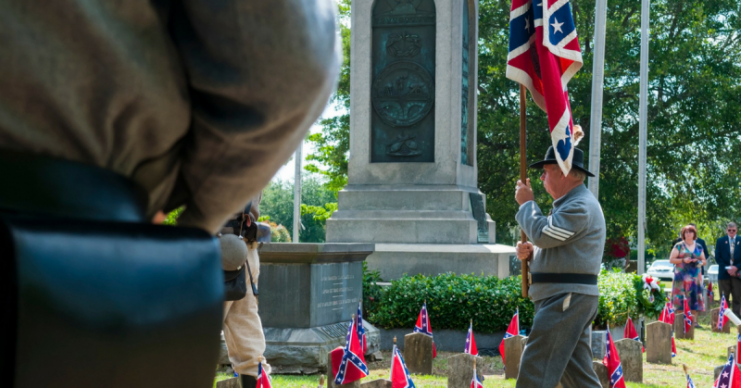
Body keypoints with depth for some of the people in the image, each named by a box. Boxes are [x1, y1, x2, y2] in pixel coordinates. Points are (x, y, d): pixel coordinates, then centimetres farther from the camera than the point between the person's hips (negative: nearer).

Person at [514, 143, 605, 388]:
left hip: (566, 297, -11)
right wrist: (531, 251, 6)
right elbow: (555, 247, 27)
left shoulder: (581, 206, -14)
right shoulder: (571, 204, 21)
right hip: (571, 297, 11)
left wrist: (526, 203, -6)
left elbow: (543, 234, -22)